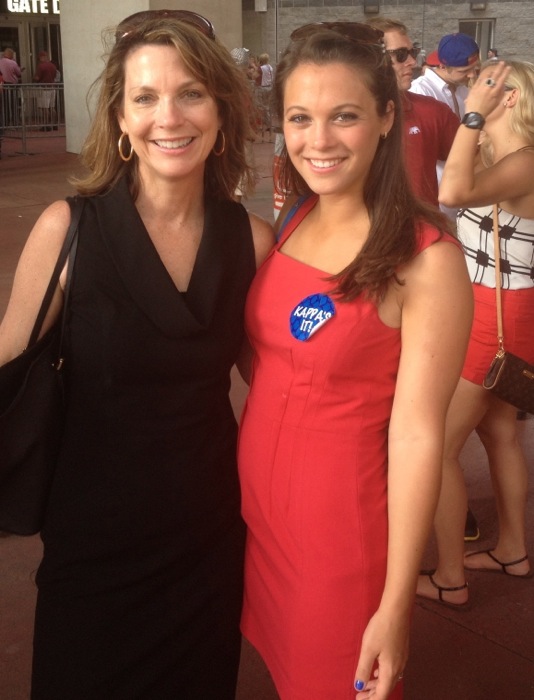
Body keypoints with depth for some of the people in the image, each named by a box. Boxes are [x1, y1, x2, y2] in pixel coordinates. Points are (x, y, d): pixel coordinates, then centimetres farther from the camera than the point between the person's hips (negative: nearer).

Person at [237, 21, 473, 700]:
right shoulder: (292, 224, 0)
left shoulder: (425, 258, -19)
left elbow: (417, 435, -19)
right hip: (256, 500, 6)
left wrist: (396, 607, -16)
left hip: (343, 515, -6)